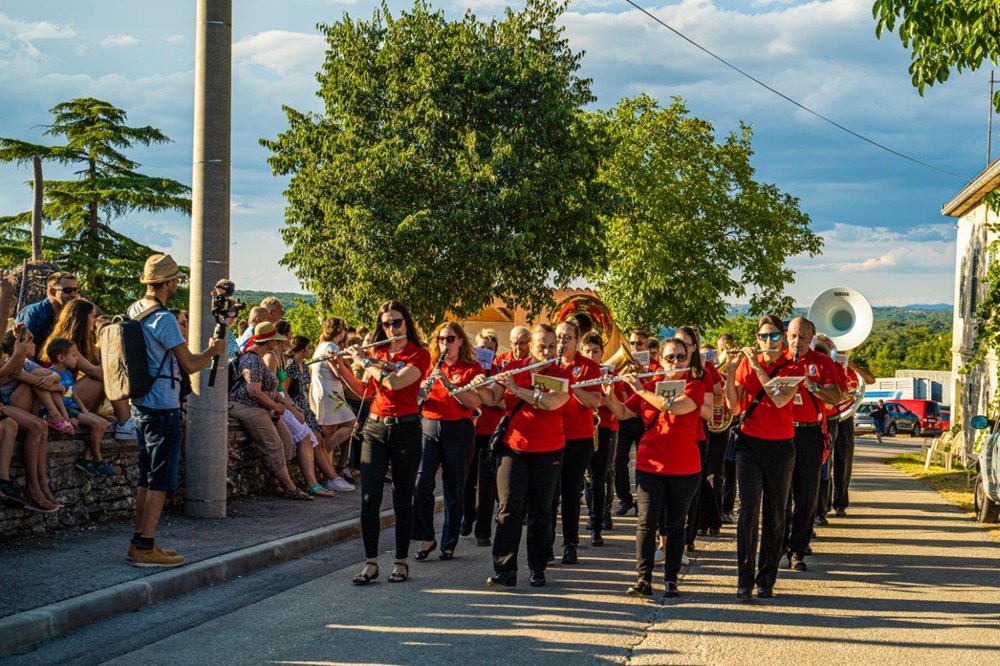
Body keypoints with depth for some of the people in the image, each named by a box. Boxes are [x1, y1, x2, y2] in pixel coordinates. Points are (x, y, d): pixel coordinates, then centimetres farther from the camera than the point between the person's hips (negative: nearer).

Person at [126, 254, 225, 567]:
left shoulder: (133, 312, 10)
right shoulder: (163, 319, -17)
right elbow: (190, 365, -14)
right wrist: (213, 351, 4)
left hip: (140, 404, 9)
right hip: (163, 408, -9)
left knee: (147, 477, 15)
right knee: (161, 480, -4)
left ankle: (139, 542, 19)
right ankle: (146, 547, -5)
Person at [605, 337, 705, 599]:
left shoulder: (695, 386, -3)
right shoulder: (649, 387, 9)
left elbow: (675, 407, -21)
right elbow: (622, 413, 12)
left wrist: (641, 390, -19)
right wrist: (609, 393, -6)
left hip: (684, 470, -2)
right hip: (649, 466, 2)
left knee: (675, 525, 7)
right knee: (646, 522, -6)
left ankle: (671, 580, 14)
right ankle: (644, 579, -6)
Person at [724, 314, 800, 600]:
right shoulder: (746, 364, 3)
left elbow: (780, 400, -18)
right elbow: (734, 407, -4)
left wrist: (758, 367, -19)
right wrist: (729, 373, -17)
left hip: (780, 447, 0)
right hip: (749, 444, 0)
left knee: (774, 515, 5)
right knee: (749, 510, -11)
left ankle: (767, 580, 14)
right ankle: (744, 580, -9)